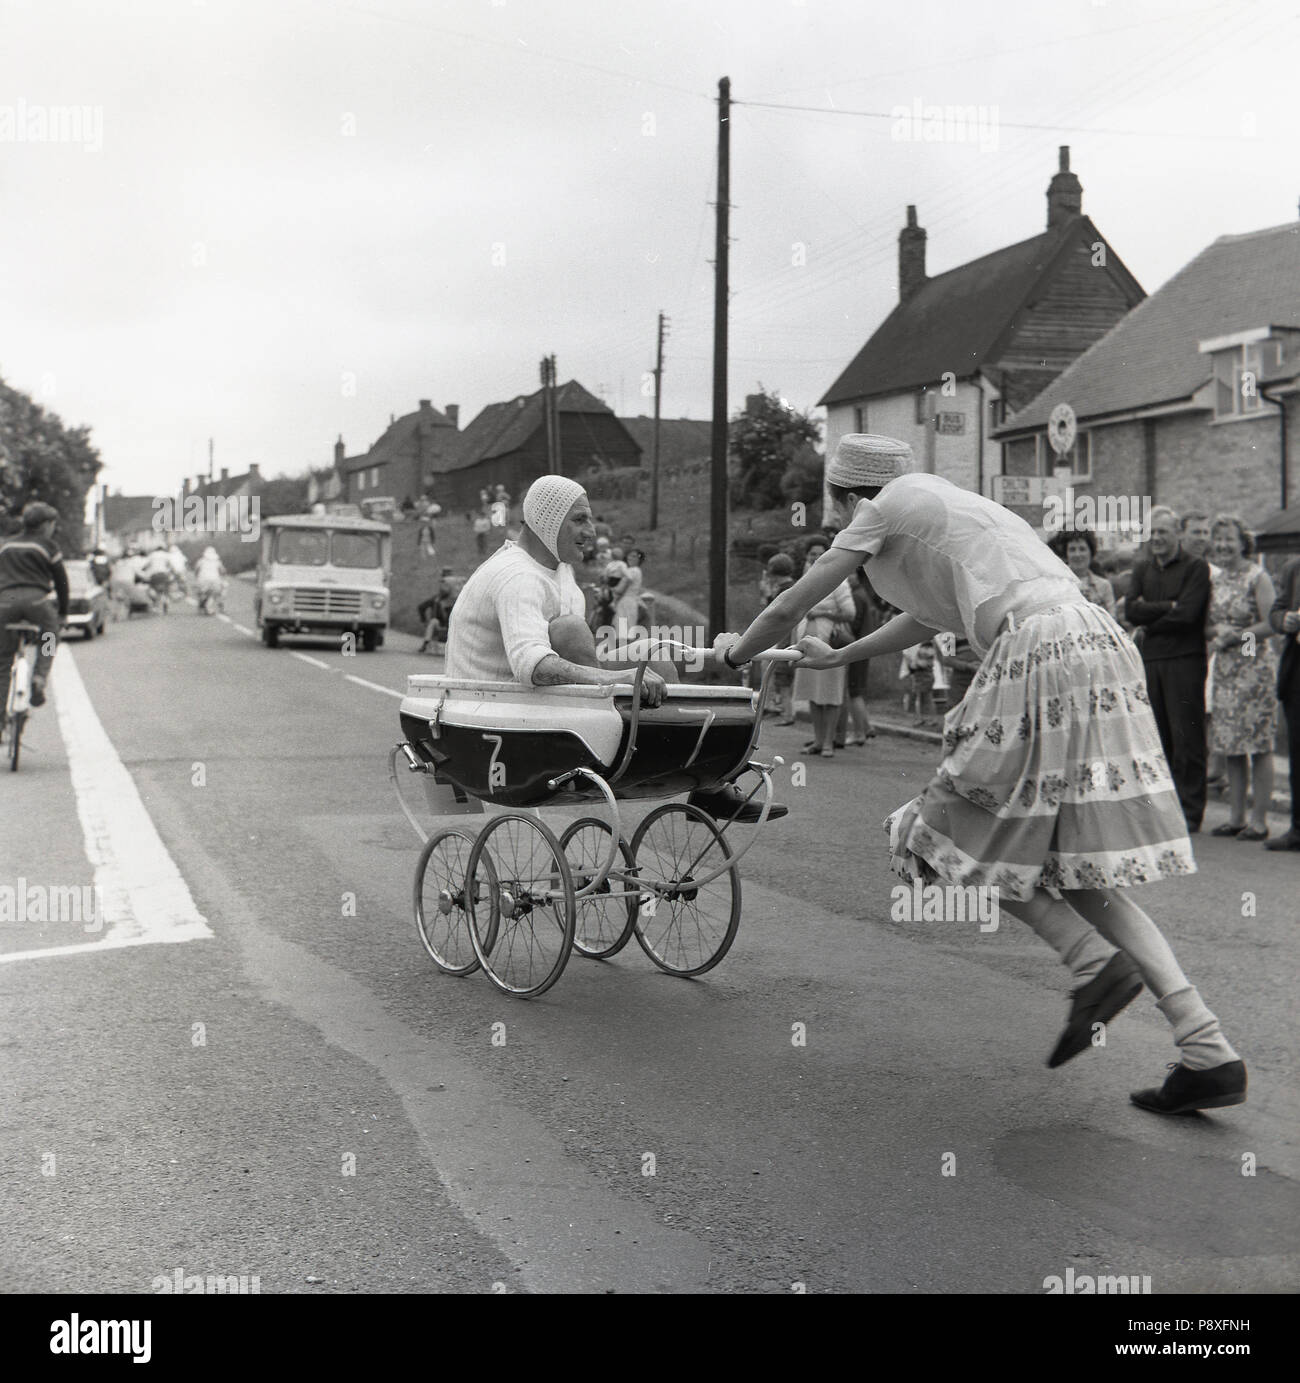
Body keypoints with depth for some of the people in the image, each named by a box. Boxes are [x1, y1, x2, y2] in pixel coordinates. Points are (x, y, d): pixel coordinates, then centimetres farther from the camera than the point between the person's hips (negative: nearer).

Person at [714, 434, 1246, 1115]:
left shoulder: (888, 508, 9)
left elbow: (788, 607, 14)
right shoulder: (950, 504, 32)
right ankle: (1208, 1051, 2)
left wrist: (737, 650, 33)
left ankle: (1093, 957, -8)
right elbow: (927, 619, 46)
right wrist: (837, 657, 56)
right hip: (1099, 647, 8)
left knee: (957, 835, 7)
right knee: (1082, 873, 9)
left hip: (1039, 655, -8)